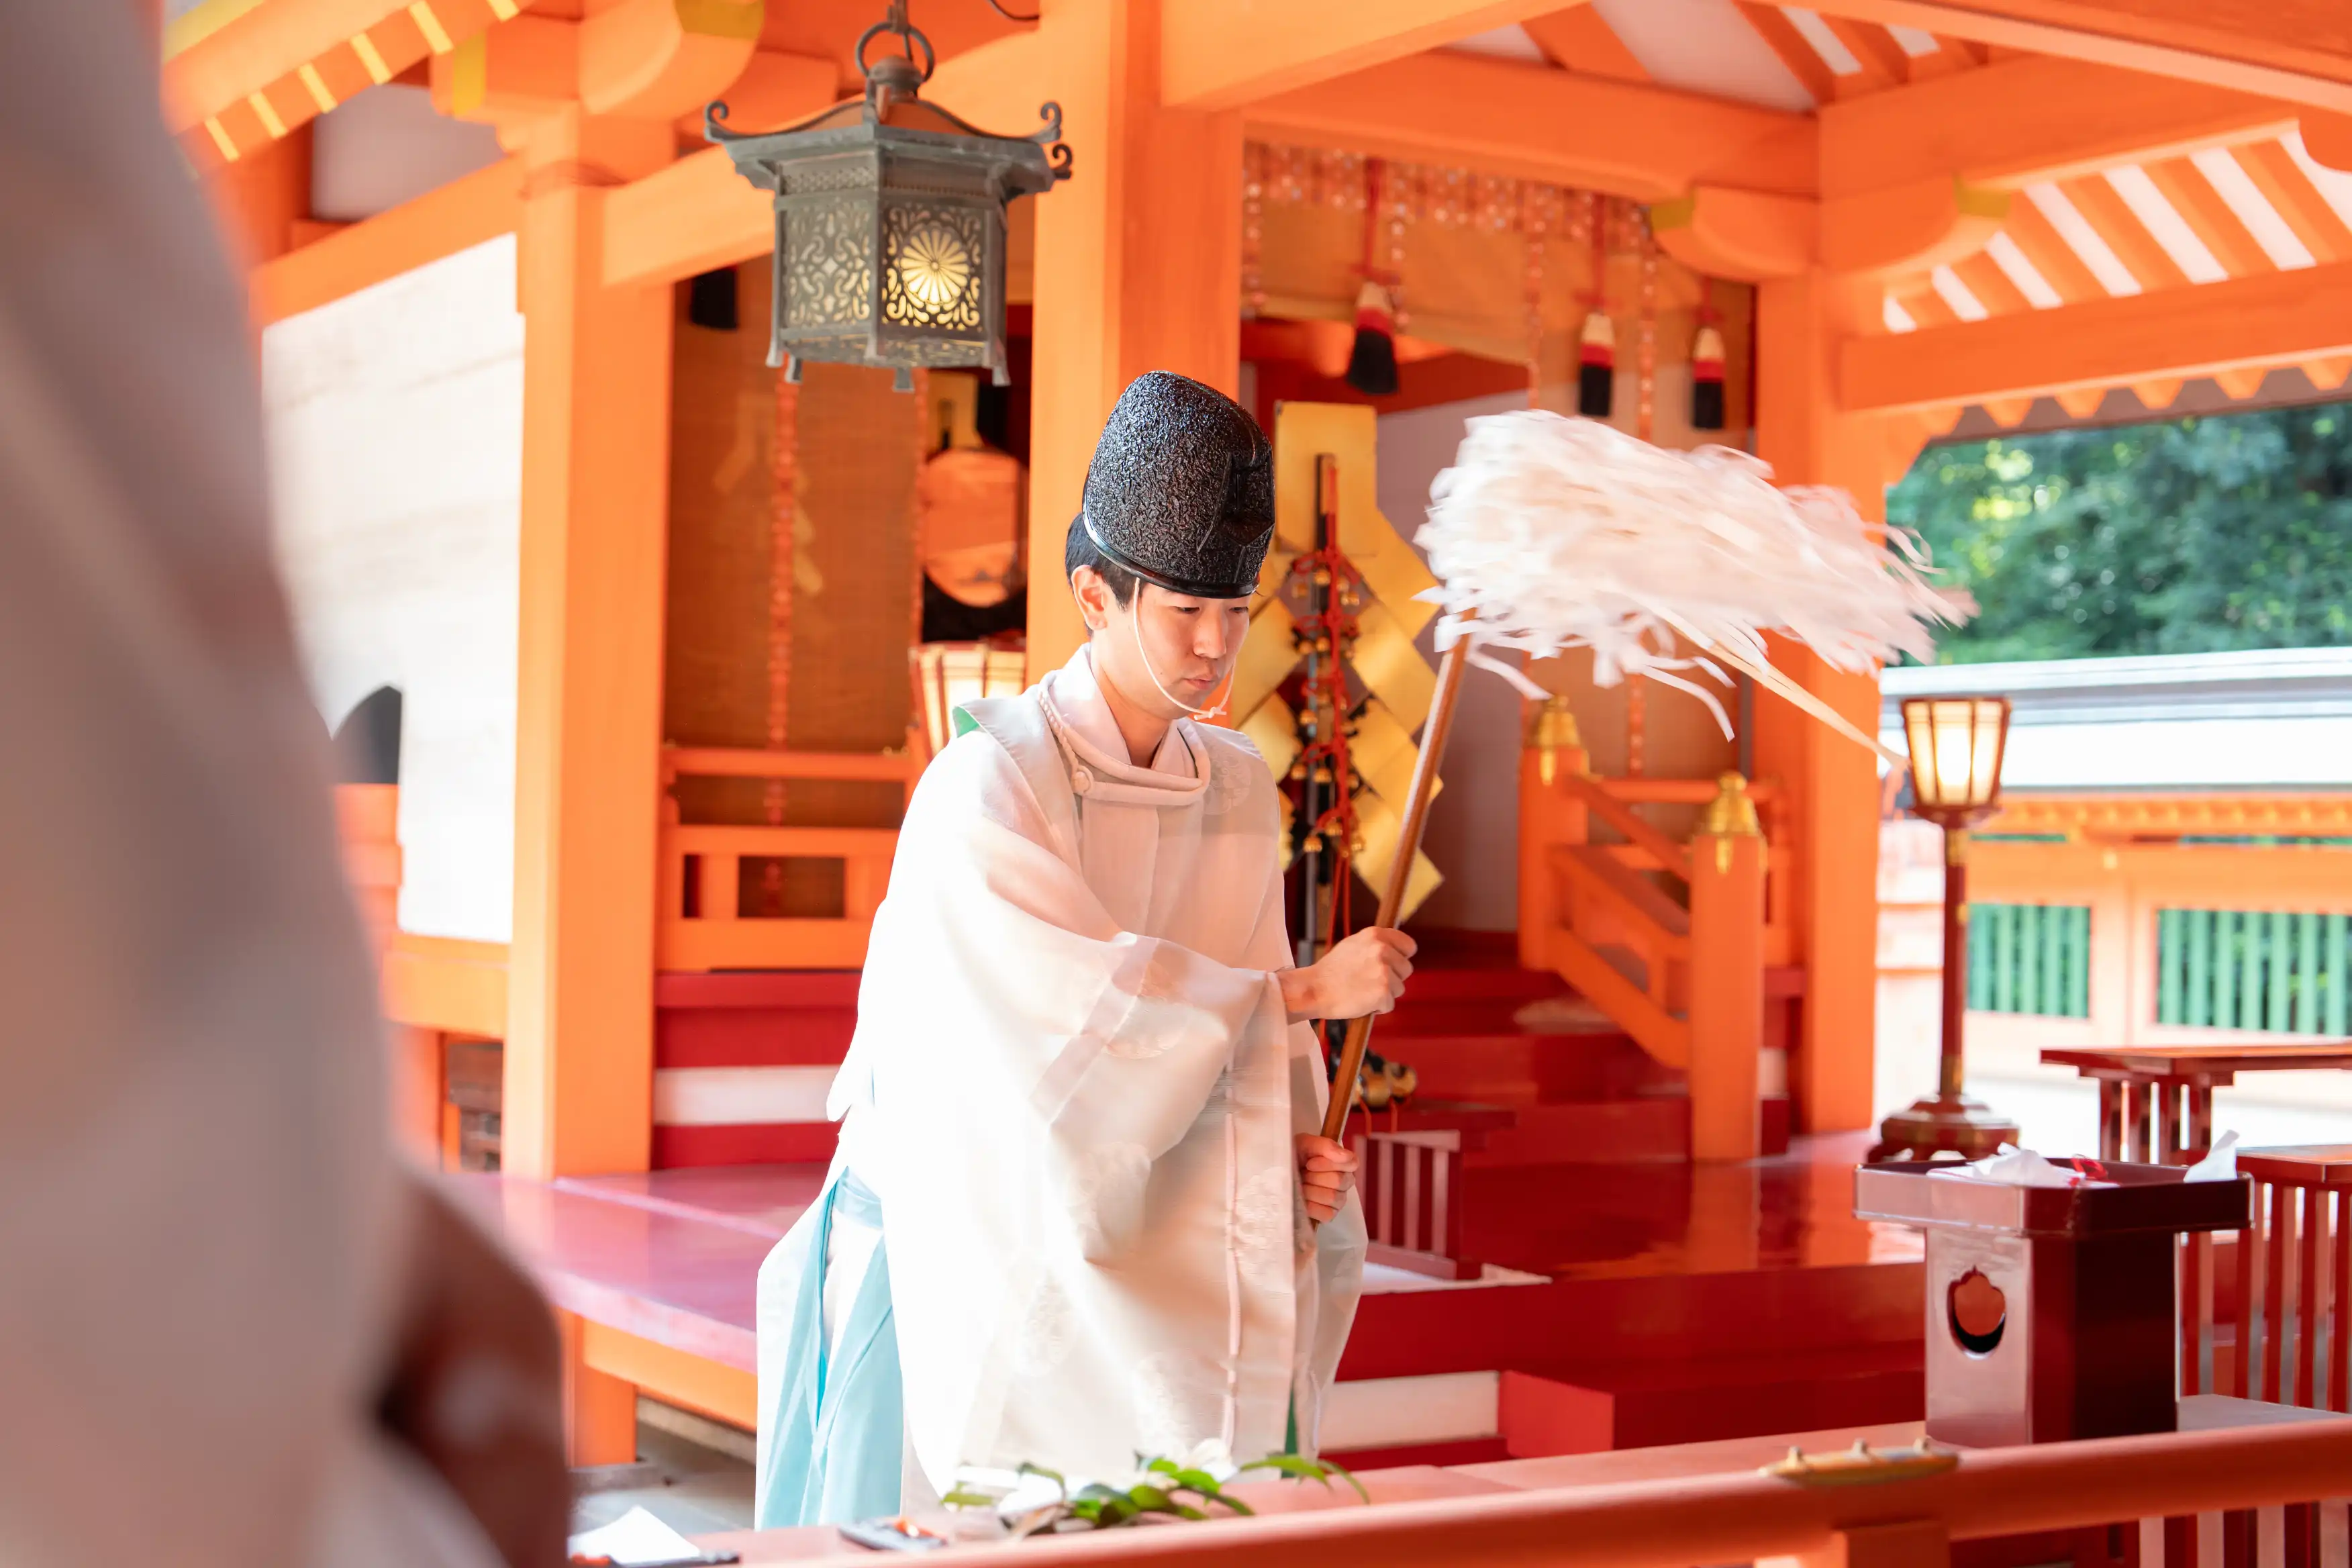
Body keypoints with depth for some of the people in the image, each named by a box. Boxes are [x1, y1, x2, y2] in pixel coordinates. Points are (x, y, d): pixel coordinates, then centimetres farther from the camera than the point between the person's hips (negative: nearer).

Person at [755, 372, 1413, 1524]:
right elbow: (1087, 1008, -23)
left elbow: (1244, 1020, 8)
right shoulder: (986, 789, -15)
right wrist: (1307, 988, -18)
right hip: (992, 1246, -5)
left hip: (1160, 1272, 5)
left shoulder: (1237, 791, 4)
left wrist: (1291, 1148, -10)